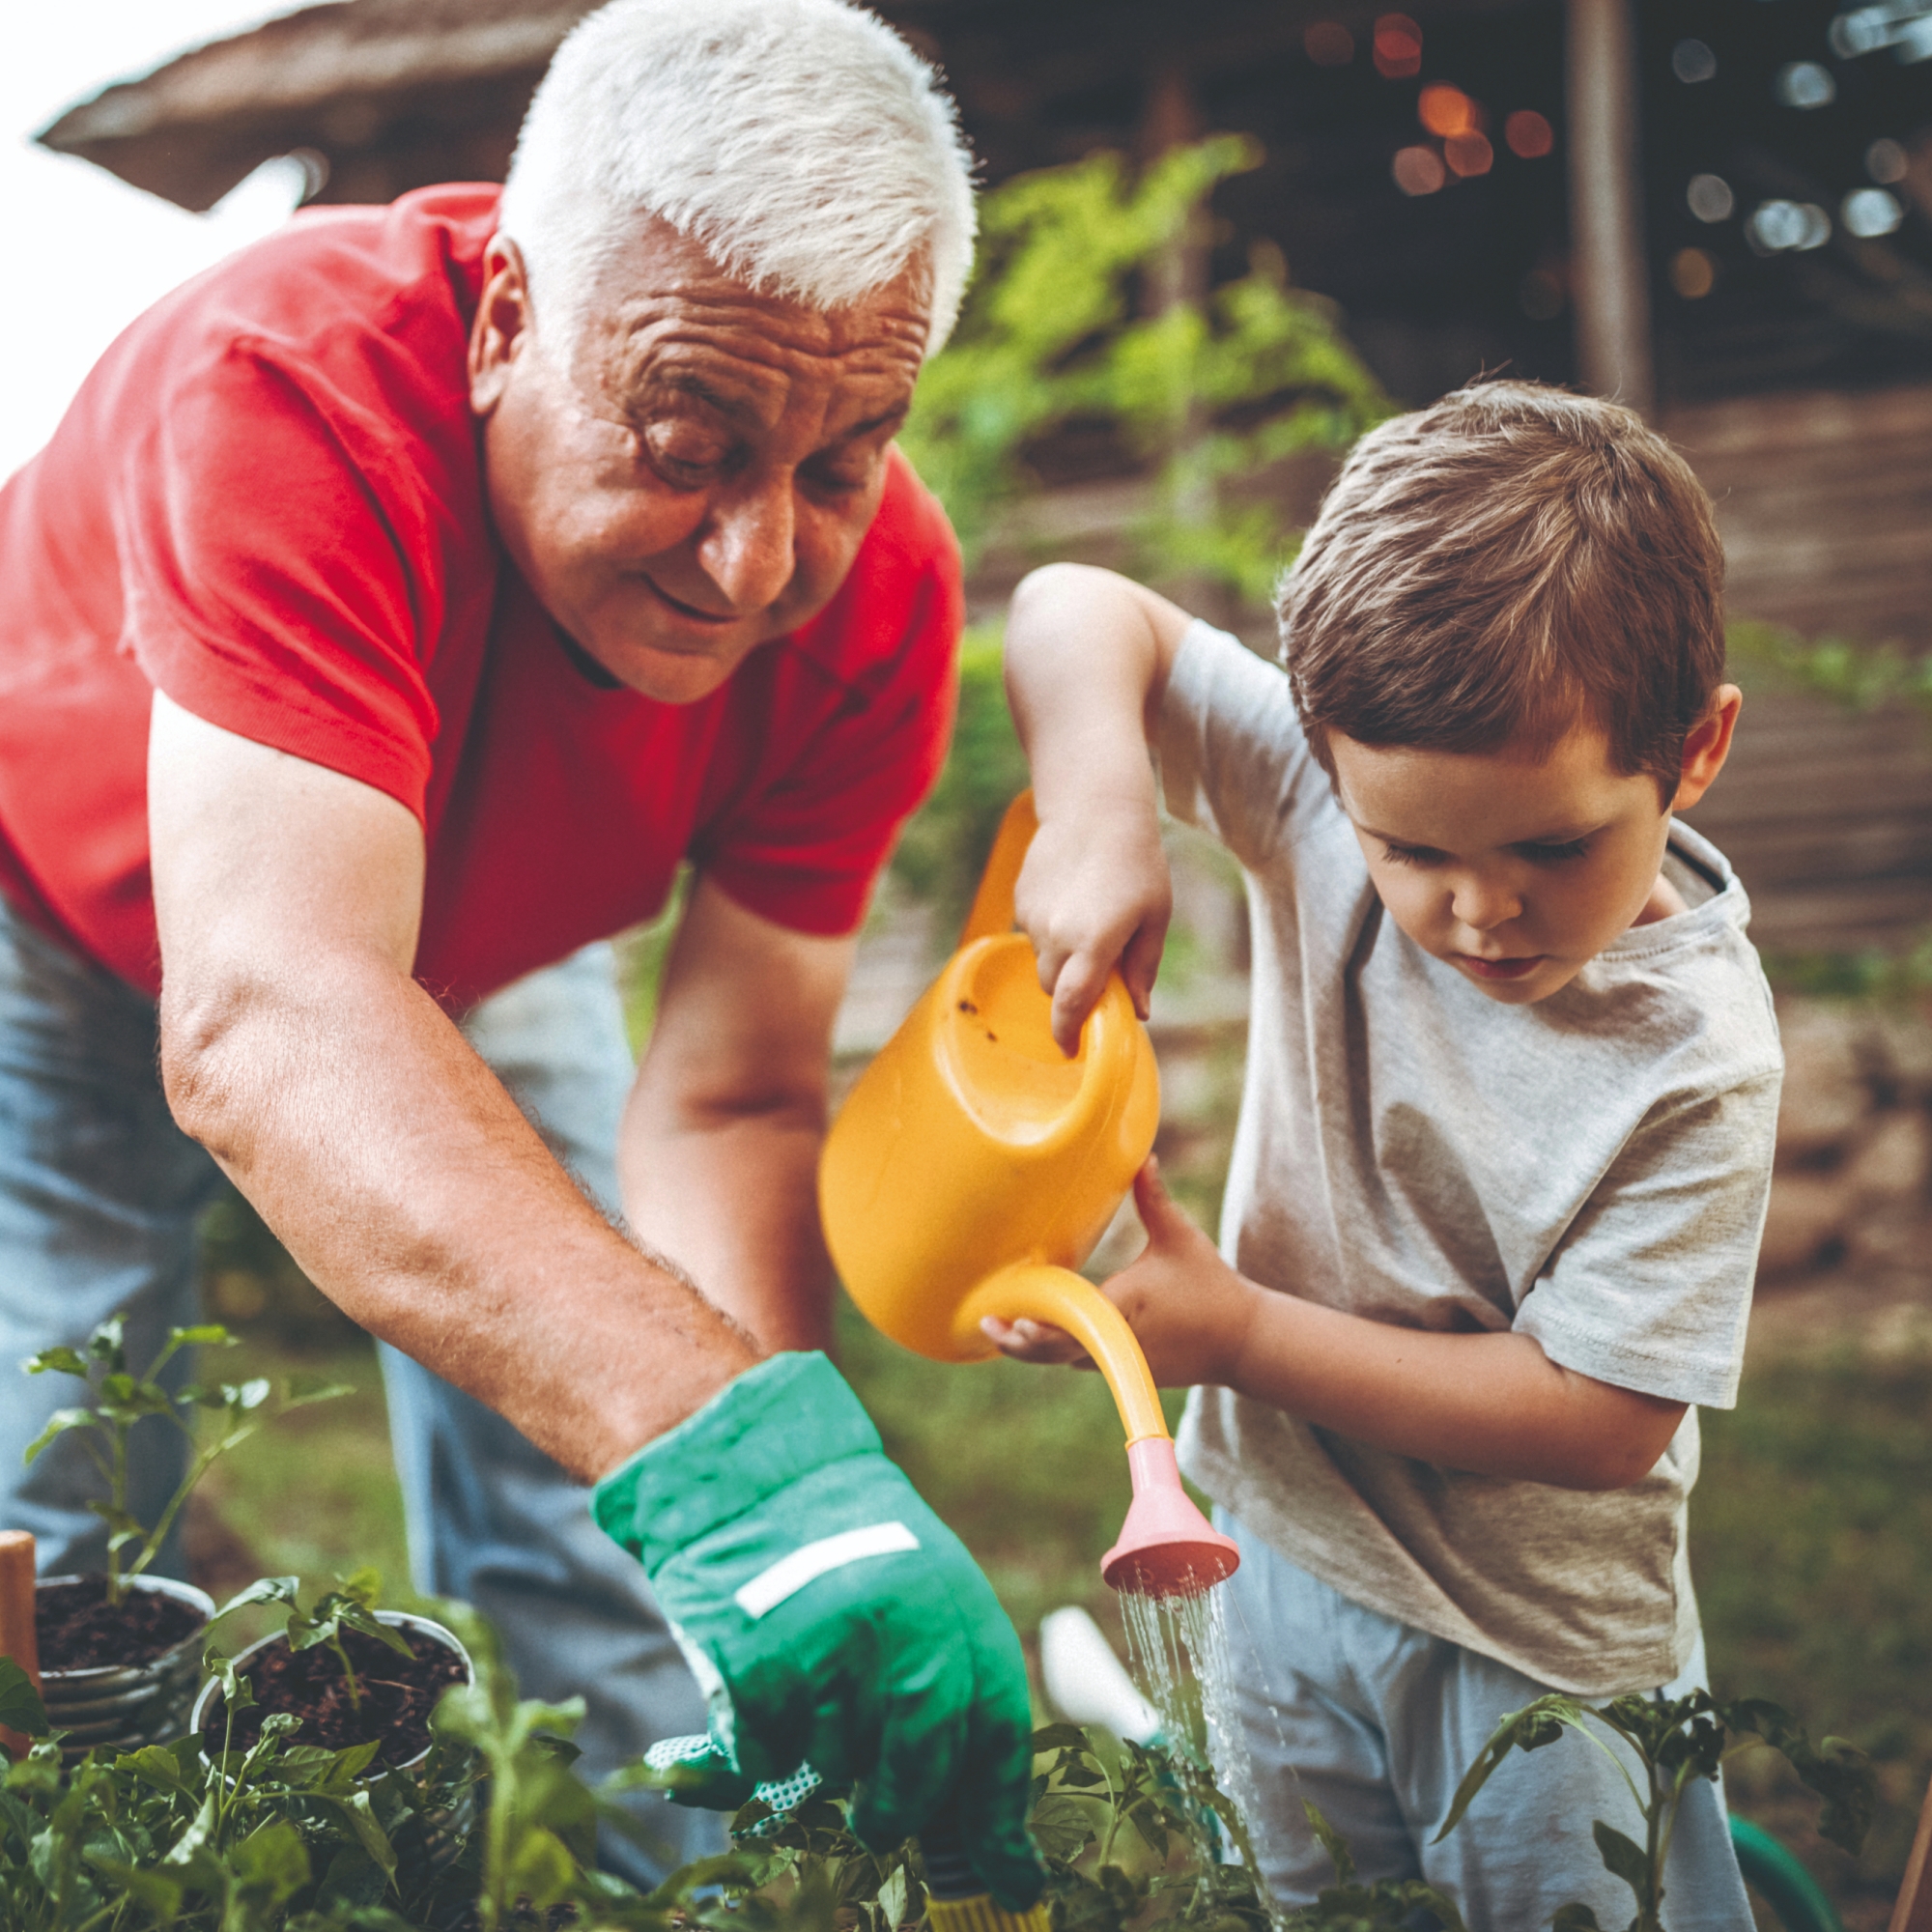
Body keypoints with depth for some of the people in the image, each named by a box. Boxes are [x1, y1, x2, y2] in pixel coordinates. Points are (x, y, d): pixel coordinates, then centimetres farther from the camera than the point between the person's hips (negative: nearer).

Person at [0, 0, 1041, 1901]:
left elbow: (725, 1102, -25)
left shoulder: (873, 587, -28)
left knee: (597, 1551, 0)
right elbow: (268, 1024, -52)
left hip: (478, 932, 3)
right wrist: (724, 1439, -64)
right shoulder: (293, 387, -41)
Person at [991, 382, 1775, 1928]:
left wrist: (1240, 1333, -24)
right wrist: (1100, 808, -30)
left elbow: (1596, 1419, -23)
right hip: (1278, 1546, 4)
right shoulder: (1341, 791, -16)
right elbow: (1079, 611, -11)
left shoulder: (1692, 1053, -25)